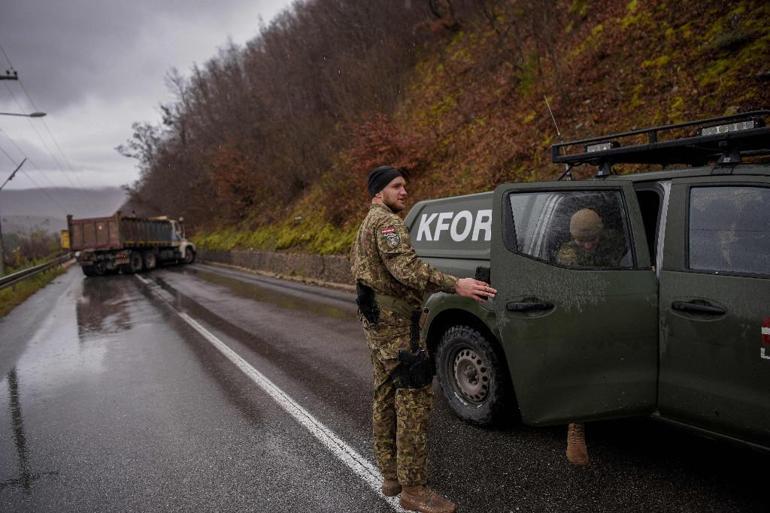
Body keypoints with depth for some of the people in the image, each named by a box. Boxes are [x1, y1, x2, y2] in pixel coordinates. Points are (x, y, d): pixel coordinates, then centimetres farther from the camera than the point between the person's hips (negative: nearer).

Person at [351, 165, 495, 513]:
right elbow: (405, 267, -28)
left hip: (377, 321, 11)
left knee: (386, 397, 14)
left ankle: (391, 476, 24)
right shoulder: (386, 221, -13)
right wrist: (455, 285, -34)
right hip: (396, 322, -11)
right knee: (414, 400, -7)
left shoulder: (366, 225, 20)